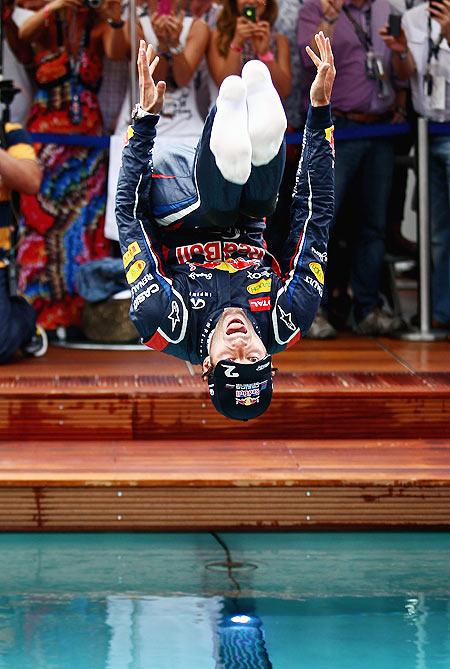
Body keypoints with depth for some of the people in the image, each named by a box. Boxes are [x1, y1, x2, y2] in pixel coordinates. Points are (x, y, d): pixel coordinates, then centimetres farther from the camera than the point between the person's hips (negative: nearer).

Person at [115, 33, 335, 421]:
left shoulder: (166, 326, -42)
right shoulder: (286, 326, -38)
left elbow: (130, 213, -37)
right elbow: (317, 213, -34)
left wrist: (146, 116, -39)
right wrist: (321, 108, -38)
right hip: (247, 234, 0)